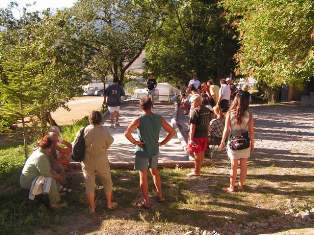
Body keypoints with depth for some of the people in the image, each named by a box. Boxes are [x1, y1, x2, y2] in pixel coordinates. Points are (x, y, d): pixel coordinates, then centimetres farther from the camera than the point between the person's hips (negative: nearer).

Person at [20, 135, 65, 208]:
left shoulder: (40, 152, 5)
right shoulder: (41, 157, -26)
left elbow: (48, 170, 10)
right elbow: (46, 175, -27)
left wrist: (57, 175, -3)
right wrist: (57, 177, -12)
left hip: (30, 178, 10)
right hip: (28, 181, -10)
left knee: (55, 177, 8)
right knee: (51, 180, -26)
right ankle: (55, 203, -17)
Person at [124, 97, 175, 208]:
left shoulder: (139, 120, -18)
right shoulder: (159, 118, -5)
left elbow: (127, 133, -30)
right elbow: (172, 132, -3)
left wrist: (135, 142, -16)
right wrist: (162, 143, 1)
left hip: (142, 151, -4)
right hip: (155, 150, 5)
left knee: (143, 176, 8)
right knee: (154, 171, 26)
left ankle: (146, 202, 18)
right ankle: (160, 195, 36)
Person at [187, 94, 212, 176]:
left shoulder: (195, 111, -16)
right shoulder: (207, 110, 7)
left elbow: (192, 126, -19)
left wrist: (191, 138, -18)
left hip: (196, 136, -7)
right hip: (205, 135, 7)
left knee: (197, 154, 4)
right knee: (202, 153, 14)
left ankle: (196, 172, 10)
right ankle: (198, 169, 25)